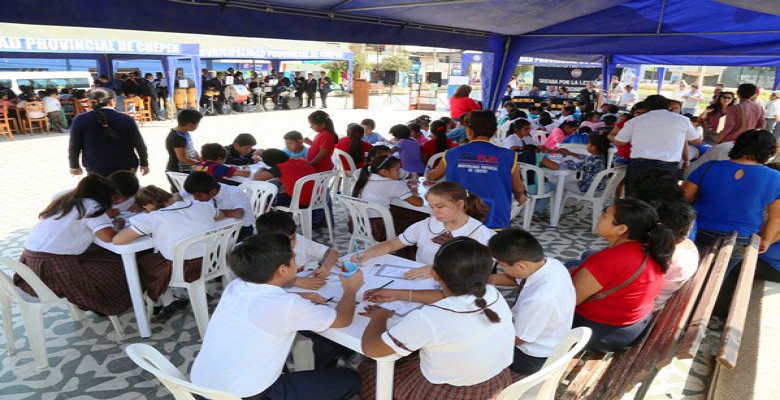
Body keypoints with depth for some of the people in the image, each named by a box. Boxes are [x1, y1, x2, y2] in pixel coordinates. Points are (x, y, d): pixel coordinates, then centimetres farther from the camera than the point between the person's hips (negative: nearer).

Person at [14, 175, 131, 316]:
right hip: (52, 268, -8)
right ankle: (103, 307, 22)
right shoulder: (89, 205, -8)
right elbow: (108, 236, -20)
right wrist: (118, 225, 1)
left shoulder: (64, 200, 13)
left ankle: (95, 302, 24)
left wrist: (107, 215, 16)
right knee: (116, 269, 5)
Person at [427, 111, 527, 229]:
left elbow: (432, 176, 20)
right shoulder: (508, 157, -4)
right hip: (495, 223, -1)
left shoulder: (452, 154, 0)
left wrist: (429, 174, 45)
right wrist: (520, 198, 35)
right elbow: (518, 189, 10)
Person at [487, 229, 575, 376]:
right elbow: (517, 279, 4)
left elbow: (517, 339, -24)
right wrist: (490, 279, -13)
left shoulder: (539, 299, -42)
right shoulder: (550, 263, -18)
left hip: (530, 359, -7)